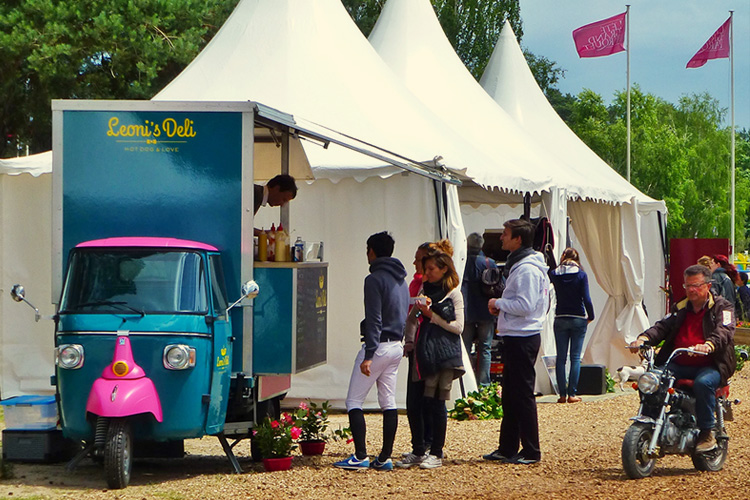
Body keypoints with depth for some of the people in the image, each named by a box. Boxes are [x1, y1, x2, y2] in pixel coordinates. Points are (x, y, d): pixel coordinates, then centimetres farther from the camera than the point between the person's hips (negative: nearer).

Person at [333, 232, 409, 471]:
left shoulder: (375, 279, -13)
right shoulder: (402, 280, 14)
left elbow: (374, 320, -19)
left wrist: (368, 356, -20)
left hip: (378, 345, -8)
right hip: (397, 346, 8)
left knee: (354, 401, -2)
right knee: (388, 402, 10)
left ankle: (360, 456, -10)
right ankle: (385, 458, 8)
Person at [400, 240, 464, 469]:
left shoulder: (454, 294, -2)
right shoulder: (425, 289, 15)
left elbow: (458, 327, -6)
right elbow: (412, 318, 22)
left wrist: (431, 316, -10)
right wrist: (409, 341, 7)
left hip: (446, 354, -5)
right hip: (426, 353, 5)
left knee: (437, 403, -4)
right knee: (420, 403, 2)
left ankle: (436, 453, 2)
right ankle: (418, 452, 9)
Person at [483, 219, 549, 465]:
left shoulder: (527, 269, -17)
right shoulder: (517, 265, 16)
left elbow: (525, 305, -24)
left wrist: (498, 303, -12)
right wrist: (501, 306, 7)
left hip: (523, 339, -11)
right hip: (514, 336, 11)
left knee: (523, 394, -6)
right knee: (510, 395, 14)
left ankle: (531, 451, -1)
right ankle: (507, 448, 21)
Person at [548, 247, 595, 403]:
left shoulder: (555, 274, -2)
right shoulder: (581, 275, -6)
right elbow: (586, 299, -8)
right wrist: (590, 316, 3)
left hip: (560, 319, 1)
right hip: (578, 319, -1)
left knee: (561, 357, 6)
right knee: (575, 357, 2)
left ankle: (562, 394, 2)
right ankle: (572, 394, -2)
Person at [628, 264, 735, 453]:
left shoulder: (722, 307, 3)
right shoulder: (680, 308, 20)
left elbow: (724, 331, -16)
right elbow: (663, 326, 7)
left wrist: (709, 345, -39)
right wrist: (644, 338, -16)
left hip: (710, 365, -5)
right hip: (679, 365, 5)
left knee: (703, 383, -38)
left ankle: (707, 433, -24)